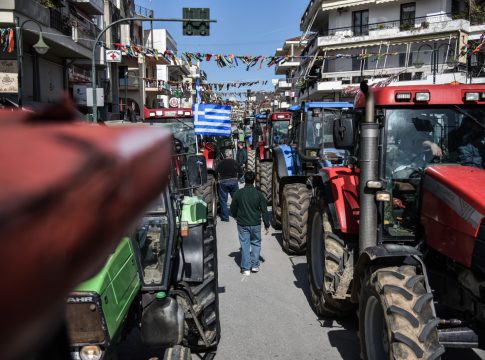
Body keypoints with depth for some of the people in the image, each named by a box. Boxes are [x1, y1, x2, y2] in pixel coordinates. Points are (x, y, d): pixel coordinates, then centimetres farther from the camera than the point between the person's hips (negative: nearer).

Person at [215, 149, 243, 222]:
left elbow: (216, 172, -8)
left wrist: (219, 179, 7)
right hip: (234, 182, 2)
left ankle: (225, 217, 5)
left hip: (223, 182, -2)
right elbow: (241, 172, 1)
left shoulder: (221, 163, -4)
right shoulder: (235, 162, 1)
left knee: (223, 200, 6)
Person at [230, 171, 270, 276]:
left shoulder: (238, 193, -7)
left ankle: (245, 268, 7)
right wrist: (267, 224, 6)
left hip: (242, 224, 0)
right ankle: (255, 266, 17)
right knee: (256, 244, 16)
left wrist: (237, 217, 24)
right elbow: (264, 210, -4)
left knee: (245, 245, 5)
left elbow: (233, 209, 4)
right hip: (255, 224, 0)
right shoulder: (258, 194, -8)